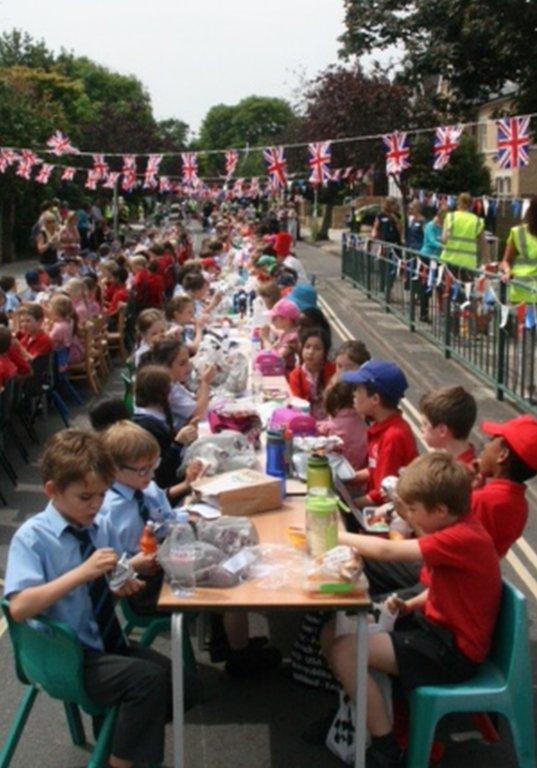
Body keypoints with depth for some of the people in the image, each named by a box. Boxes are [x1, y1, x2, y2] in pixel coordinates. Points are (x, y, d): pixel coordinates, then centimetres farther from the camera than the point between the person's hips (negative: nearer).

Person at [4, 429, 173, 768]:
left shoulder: (102, 527, 0)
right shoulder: (32, 537, -16)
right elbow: (19, 608, -28)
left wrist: (124, 585, -12)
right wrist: (82, 572, -33)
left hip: (108, 643, 6)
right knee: (149, 678, -23)